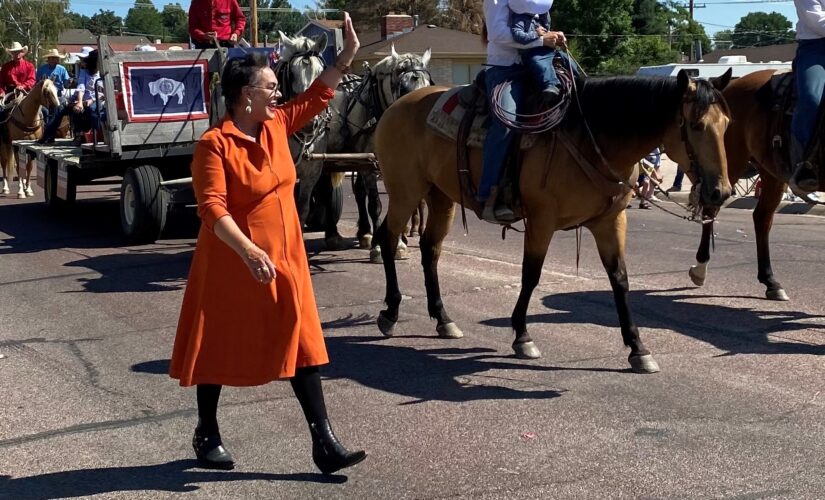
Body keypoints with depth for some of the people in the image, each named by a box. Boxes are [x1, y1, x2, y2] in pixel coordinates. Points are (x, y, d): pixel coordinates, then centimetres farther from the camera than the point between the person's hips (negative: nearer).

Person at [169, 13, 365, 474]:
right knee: (218, 348, 10)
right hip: (233, 263, -7)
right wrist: (249, 252, -35)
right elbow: (212, 209, -25)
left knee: (302, 345, 4)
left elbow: (318, 96, 16)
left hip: (284, 258, 7)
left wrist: (348, 55, 9)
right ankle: (207, 435, 30)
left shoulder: (277, 126, 4)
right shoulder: (215, 144, -18)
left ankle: (324, 443, 8)